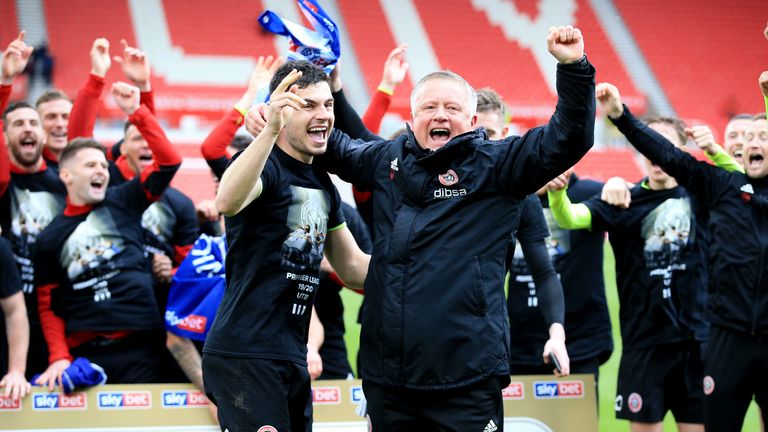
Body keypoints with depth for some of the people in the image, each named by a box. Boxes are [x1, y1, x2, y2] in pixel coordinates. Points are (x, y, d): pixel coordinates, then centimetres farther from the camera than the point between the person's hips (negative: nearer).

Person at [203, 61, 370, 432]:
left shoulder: (323, 183, 15)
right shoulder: (266, 164, -9)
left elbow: (352, 266, 23)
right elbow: (227, 202, -33)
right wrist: (270, 130, -45)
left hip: (292, 358, 9)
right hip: (244, 355, -8)